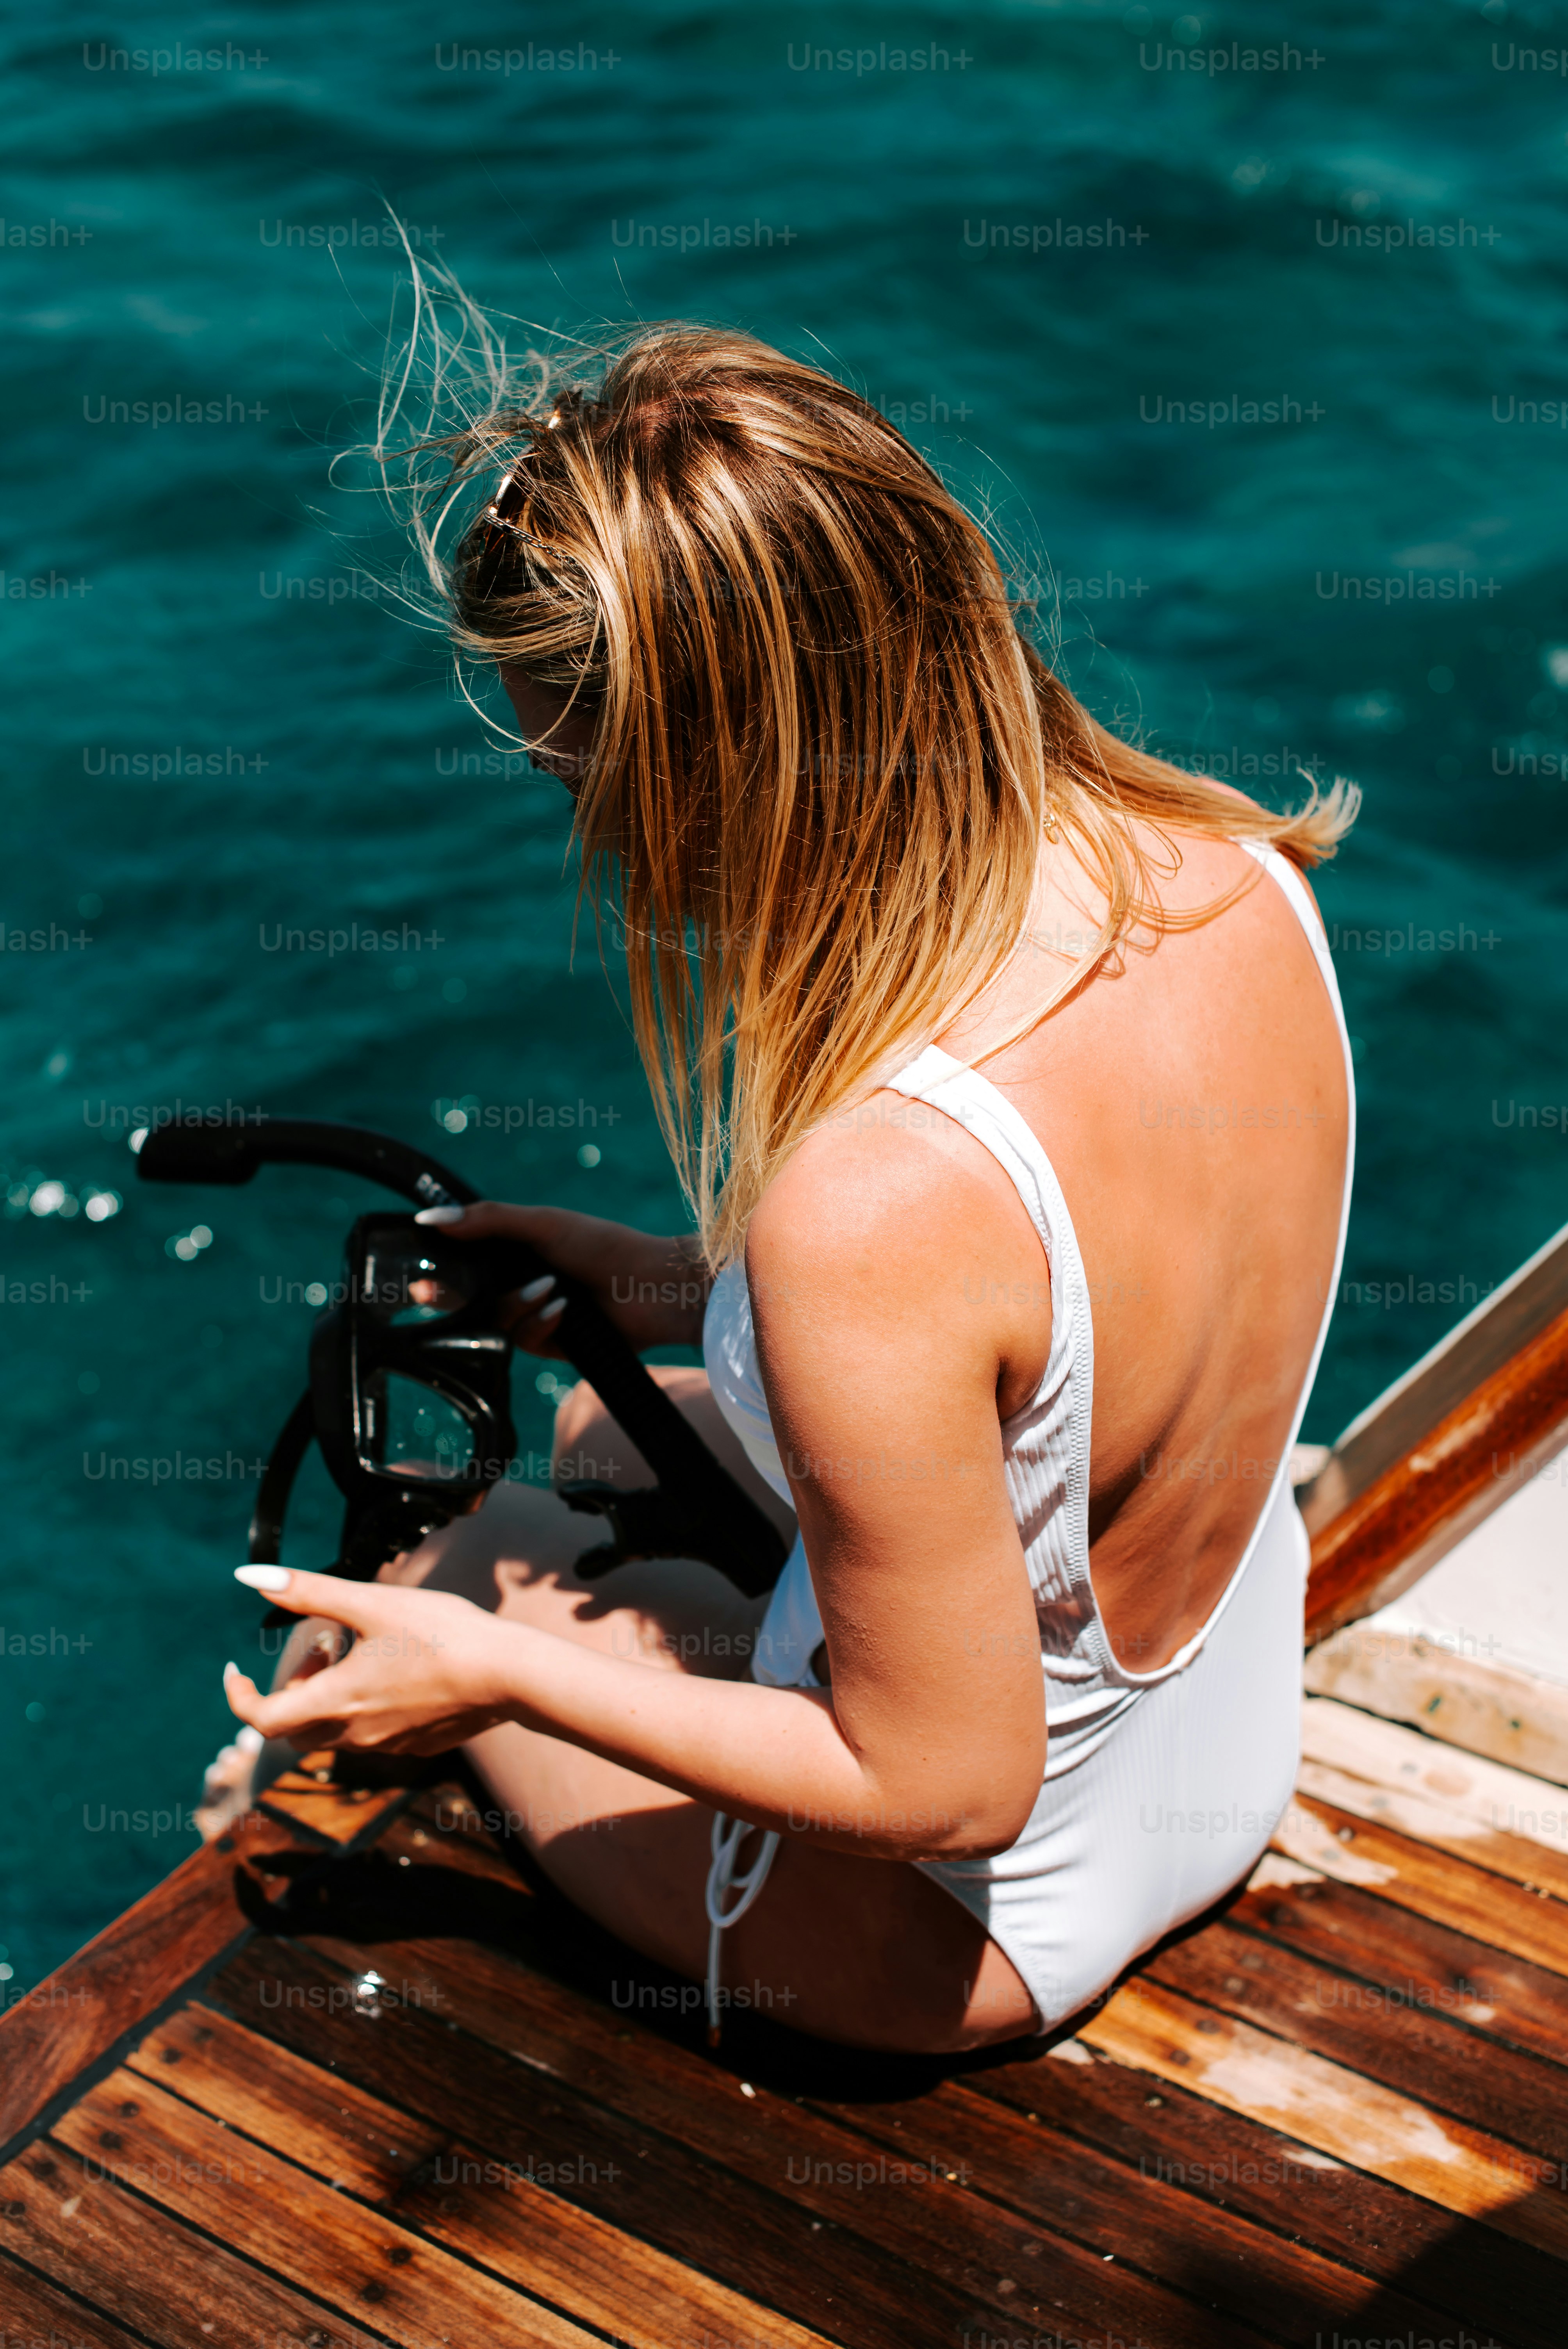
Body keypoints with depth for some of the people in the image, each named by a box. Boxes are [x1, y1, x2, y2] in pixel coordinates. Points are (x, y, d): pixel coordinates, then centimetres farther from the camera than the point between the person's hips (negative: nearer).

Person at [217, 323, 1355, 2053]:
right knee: (607, 1431, 28)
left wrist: (499, 1668, -17)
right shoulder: (1242, 872, -16)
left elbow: (946, 1785, -27)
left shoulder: (876, 1209, -41)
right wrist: (694, 1293, 2)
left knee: (432, 1565, 18)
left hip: (988, 1917, -6)